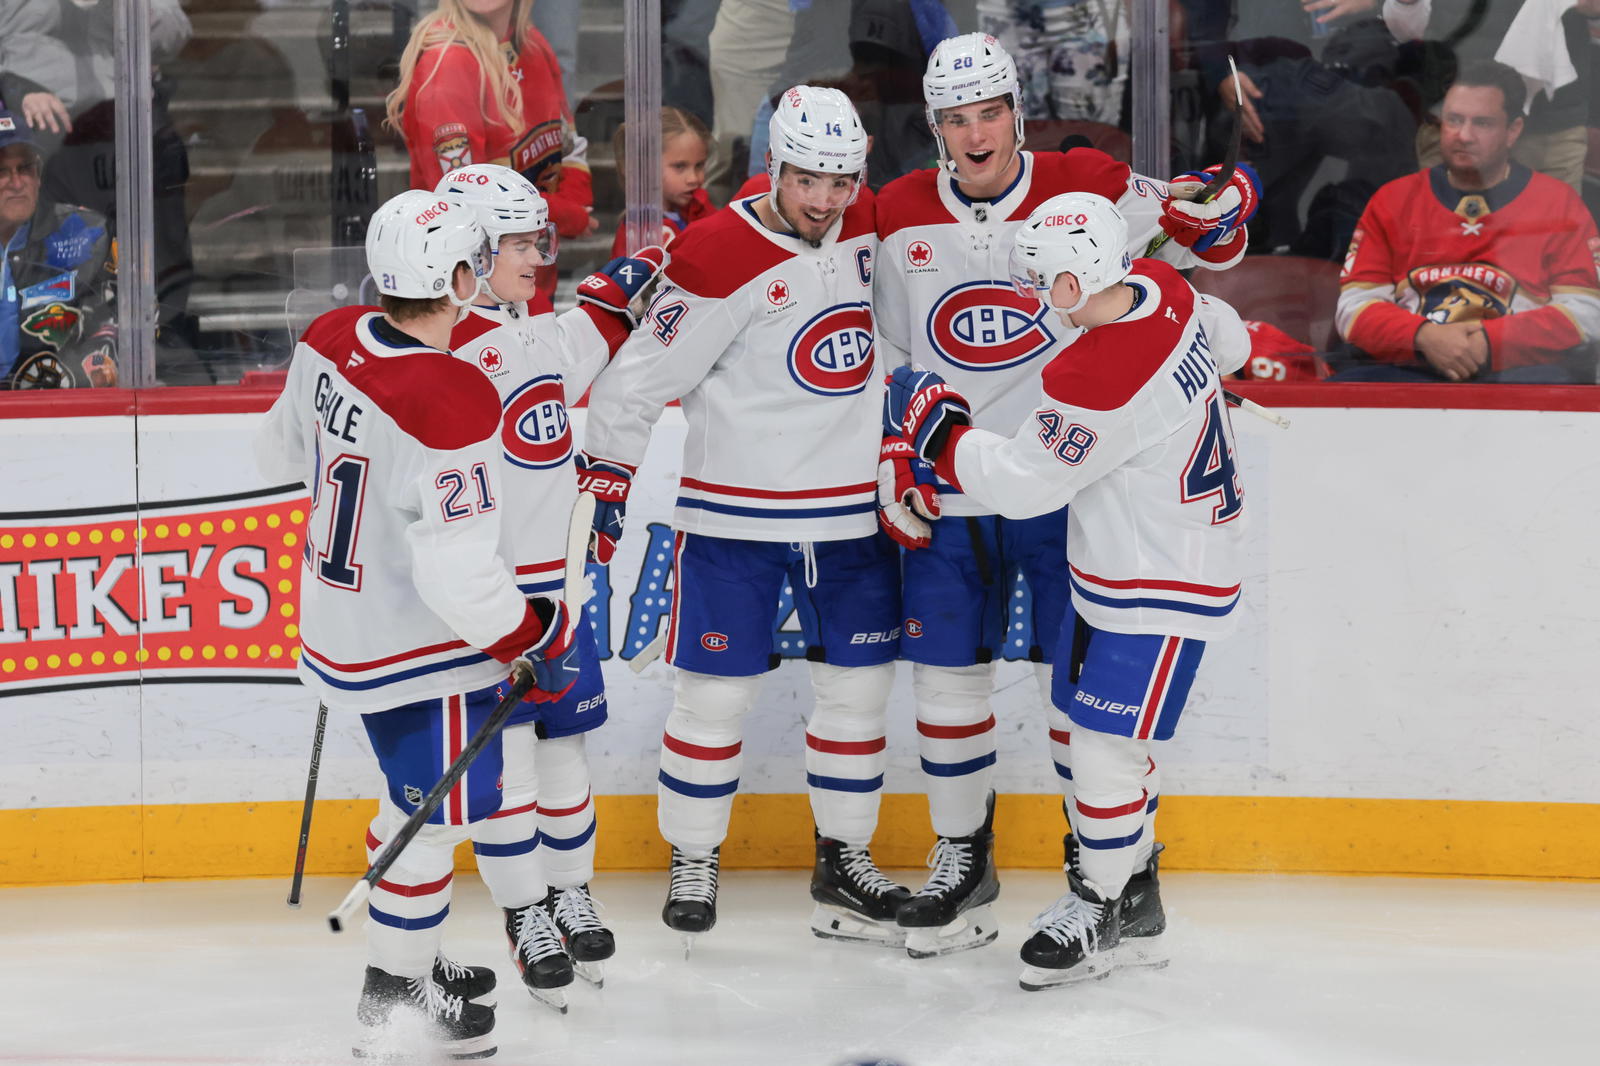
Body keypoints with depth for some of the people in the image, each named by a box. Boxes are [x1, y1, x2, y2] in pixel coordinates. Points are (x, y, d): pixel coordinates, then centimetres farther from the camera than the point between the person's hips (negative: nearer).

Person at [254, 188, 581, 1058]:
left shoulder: (329, 341, -7)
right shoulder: (452, 405, -31)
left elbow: (282, 451, 14)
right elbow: (458, 575, -31)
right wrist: (538, 639, -15)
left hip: (340, 620, 9)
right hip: (416, 650, -9)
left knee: (417, 792, 25)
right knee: (437, 815, 8)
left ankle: (411, 971, 40)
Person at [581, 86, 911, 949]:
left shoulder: (869, 230, 1)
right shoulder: (718, 260, -17)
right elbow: (643, 375, -12)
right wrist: (604, 473, -9)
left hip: (852, 510, 5)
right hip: (734, 513, -5)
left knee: (857, 683, 9)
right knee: (716, 689, 0)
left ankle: (843, 858, 23)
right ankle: (693, 861, 17)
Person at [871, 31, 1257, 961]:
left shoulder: (1086, 190, -6)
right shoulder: (901, 217, 3)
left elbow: (1211, 237, 1)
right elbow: (888, 357, 14)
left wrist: (1218, 204, -19)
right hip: (949, 494, 3)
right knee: (946, 674, 7)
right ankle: (963, 862, 23)